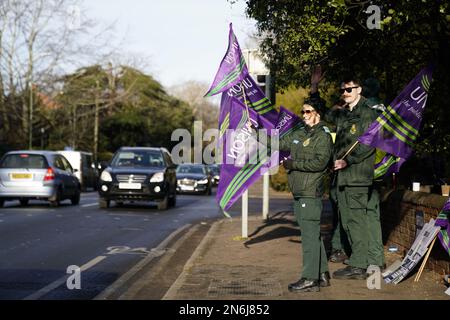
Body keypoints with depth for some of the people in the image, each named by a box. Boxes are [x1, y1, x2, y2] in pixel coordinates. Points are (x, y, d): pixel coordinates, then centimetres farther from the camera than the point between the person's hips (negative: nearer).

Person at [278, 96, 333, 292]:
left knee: (310, 235, -7)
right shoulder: (298, 134, 17)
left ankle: (310, 279, -4)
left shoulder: (323, 136, -7)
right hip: (299, 193, 9)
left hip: (311, 194, -9)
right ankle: (322, 275, 23)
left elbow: (320, 162, -19)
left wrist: (293, 164, -13)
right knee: (313, 234, 14)